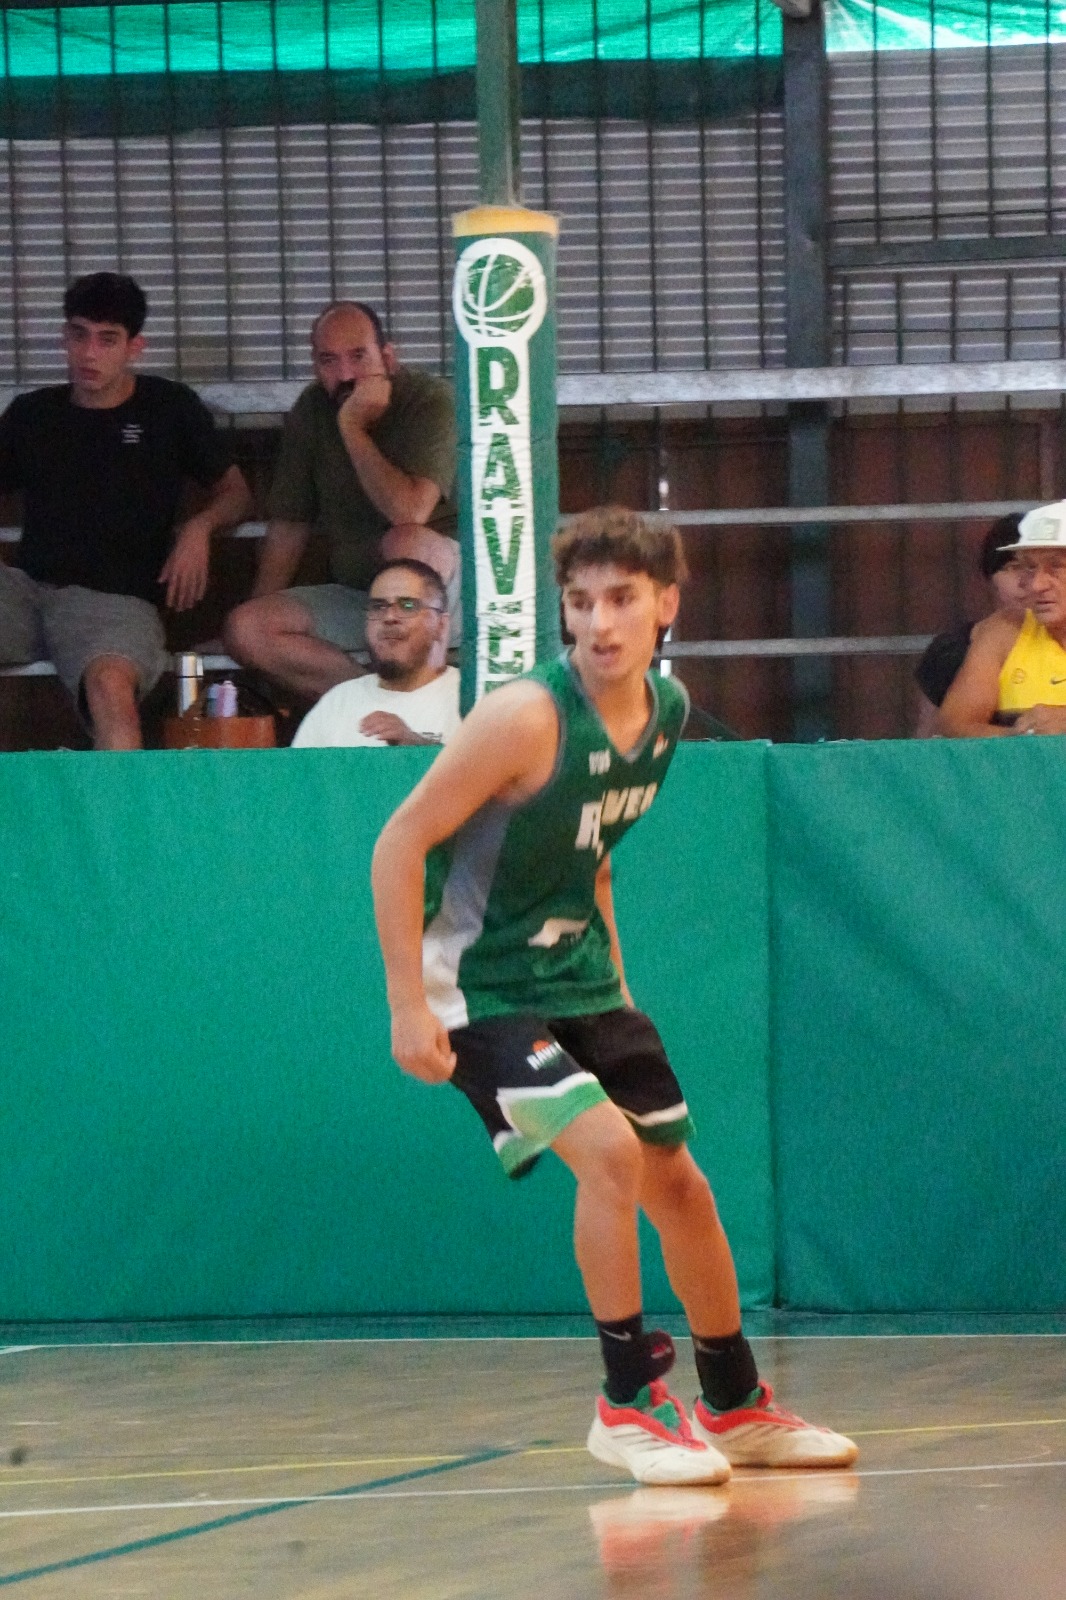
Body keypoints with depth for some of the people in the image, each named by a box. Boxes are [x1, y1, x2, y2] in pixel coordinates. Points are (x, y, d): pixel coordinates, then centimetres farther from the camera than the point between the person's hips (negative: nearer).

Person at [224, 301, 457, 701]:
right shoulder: (313, 410, 6)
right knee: (243, 628, -17)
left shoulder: (431, 401, -13)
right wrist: (264, 618, 1)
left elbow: (409, 513, -28)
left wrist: (352, 428, -21)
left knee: (405, 542, -40)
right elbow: (287, 525, 11)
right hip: (354, 592, 6)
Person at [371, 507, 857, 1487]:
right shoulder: (529, 718, -24)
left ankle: (737, 1406, 27)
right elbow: (400, 845, -21)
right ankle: (631, 1404, -12)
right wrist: (409, 1007, -23)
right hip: (481, 988, -7)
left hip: (579, 979, 8)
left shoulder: (667, 711, -1)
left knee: (679, 1183, 11)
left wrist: (611, 973, 16)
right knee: (609, 1150, -24)